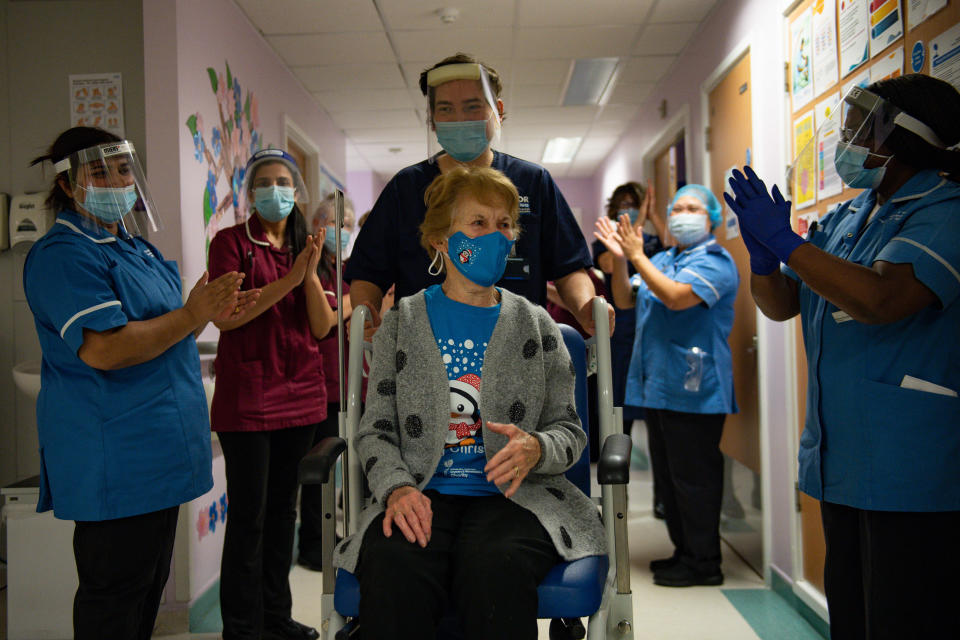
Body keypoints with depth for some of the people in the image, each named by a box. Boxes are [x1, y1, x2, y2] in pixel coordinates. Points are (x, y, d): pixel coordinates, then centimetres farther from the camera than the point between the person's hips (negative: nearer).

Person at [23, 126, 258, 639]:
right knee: (115, 589, 2)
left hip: (157, 449, 10)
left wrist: (209, 314, 7)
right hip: (114, 457, -10)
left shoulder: (133, 246, 16)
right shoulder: (64, 255, -15)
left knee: (150, 580, 20)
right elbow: (103, 349, -26)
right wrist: (191, 315, -22)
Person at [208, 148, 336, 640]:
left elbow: (322, 327, 5)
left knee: (283, 507, 13)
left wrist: (311, 274, -11)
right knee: (249, 514, -1)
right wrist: (288, 279, -19)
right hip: (247, 393, -5)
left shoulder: (306, 247, 14)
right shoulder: (231, 241, -1)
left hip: (299, 392, 5)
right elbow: (225, 316, -14)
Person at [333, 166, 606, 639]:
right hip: (424, 495, 0)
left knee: (495, 568, -34)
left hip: (510, 495, 1)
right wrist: (397, 486, -14)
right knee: (394, 569, -34)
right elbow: (375, 430, 7)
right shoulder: (402, 321, 12)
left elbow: (570, 430, 11)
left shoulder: (535, 324, 13)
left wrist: (535, 449, -13)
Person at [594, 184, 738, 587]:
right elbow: (624, 300, 14)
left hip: (693, 389, -9)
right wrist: (620, 258, -1)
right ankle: (684, 551, 28)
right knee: (668, 476, 16)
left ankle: (703, 562, 10)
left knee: (693, 478, -2)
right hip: (658, 386, 9)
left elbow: (676, 296, -23)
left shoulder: (715, 261, -9)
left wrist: (636, 255, -17)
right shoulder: (661, 260, 17)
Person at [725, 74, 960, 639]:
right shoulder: (844, 219, 14)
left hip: (911, 472, -8)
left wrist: (784, 241, -21)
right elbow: (781, 303, 16)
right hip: (841, 463, 8)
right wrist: (762, 253, -4)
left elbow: (879, 299, -28)